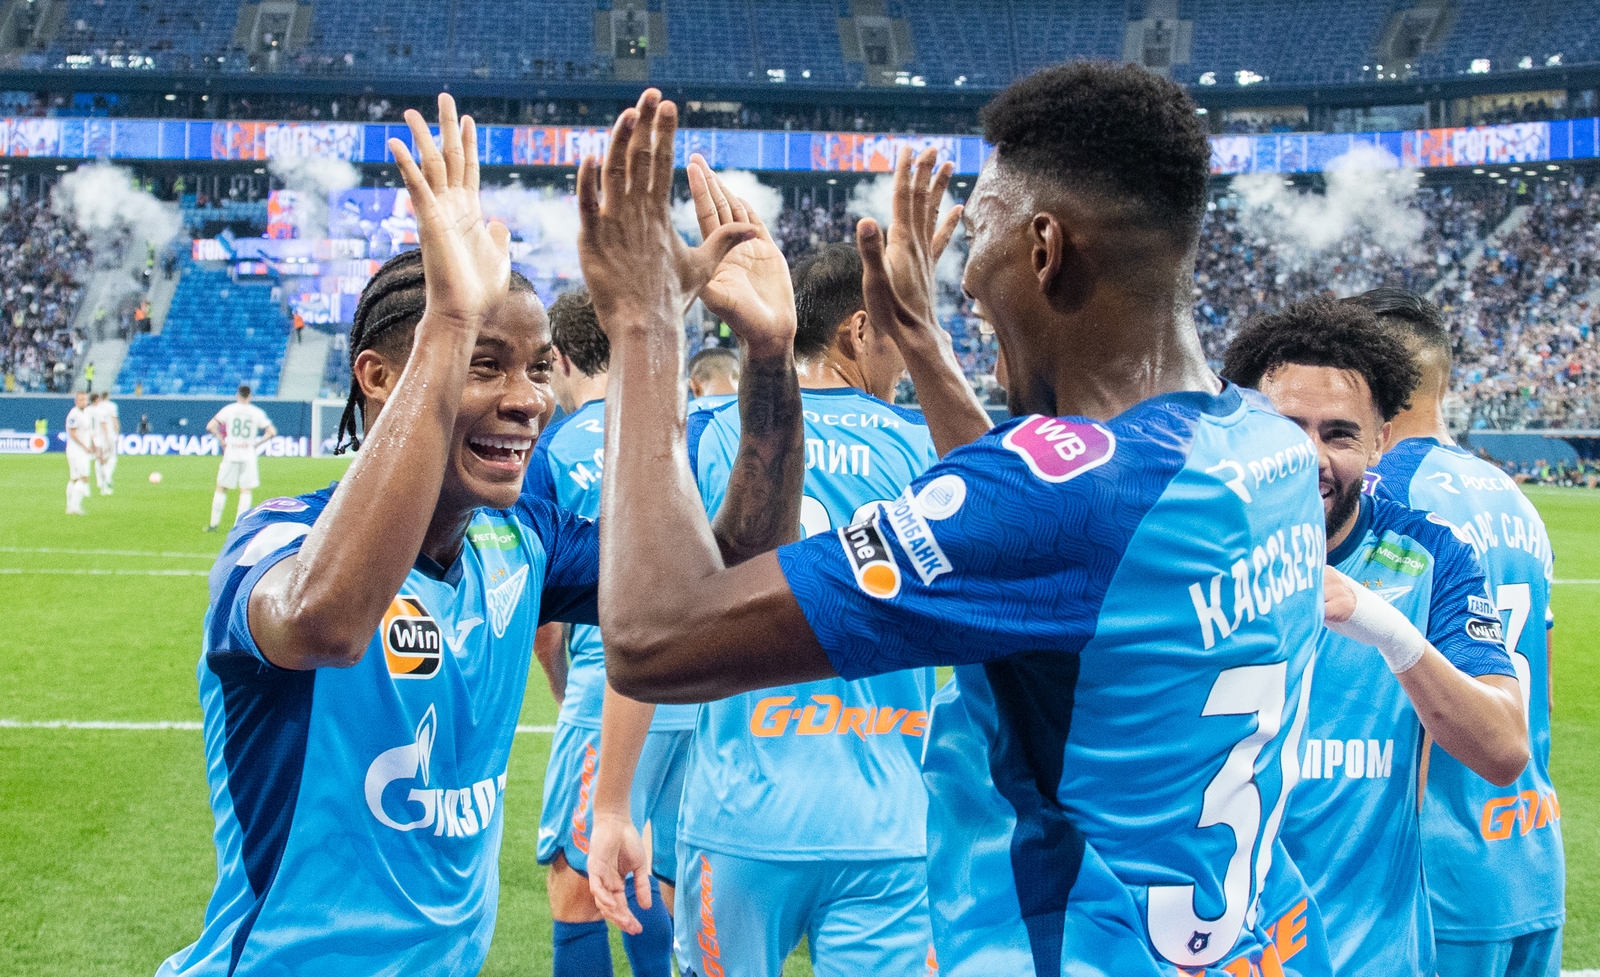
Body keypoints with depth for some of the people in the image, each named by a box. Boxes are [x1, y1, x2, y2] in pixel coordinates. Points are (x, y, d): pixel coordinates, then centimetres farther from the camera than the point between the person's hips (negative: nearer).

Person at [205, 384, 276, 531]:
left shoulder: (229, 409, 0)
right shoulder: (257, 412, 1)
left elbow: (210, 426, -9)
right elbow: (271, 432, -3)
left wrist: (222, 441, 1)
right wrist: (256, 444, 4)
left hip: (230, 454, 0)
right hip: (248, 456, 0)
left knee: (221, 488, 10)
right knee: (246, 491, 4)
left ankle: (214, 524, 10)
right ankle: (239, 525, -3)